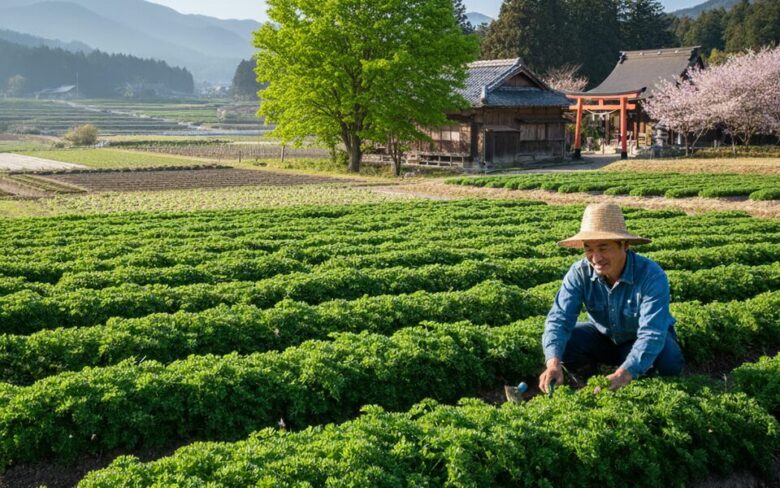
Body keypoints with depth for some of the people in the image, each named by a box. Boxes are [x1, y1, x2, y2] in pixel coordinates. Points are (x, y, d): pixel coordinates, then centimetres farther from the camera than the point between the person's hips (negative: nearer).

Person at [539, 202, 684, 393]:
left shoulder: (651, 276, -34)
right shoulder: (580, 273, -24)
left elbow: (651, 333, -42)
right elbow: (559, 318, -31)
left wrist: (621, 375, -57)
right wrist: (553, 363, -51)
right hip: (604, 336, 2)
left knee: (669, 362, -33)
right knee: (562, 343, -23)